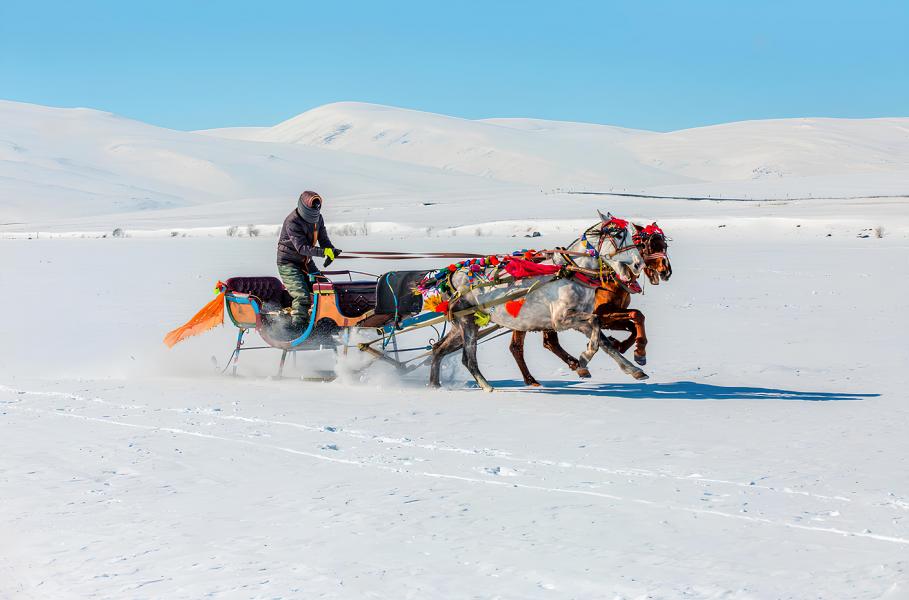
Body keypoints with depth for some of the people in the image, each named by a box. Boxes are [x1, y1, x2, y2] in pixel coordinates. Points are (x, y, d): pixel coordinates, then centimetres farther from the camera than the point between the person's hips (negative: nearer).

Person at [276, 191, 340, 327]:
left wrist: (331, 250, -21)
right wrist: (323, 252, -40)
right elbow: (301, 247, -30)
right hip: (288, 263, -8)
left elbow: (323, 239, 3)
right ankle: (295, 329, -21)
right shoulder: (292, 222, -24)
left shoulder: (318, 218, 1)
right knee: (302, 297, -22)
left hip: (306, 261, 8)